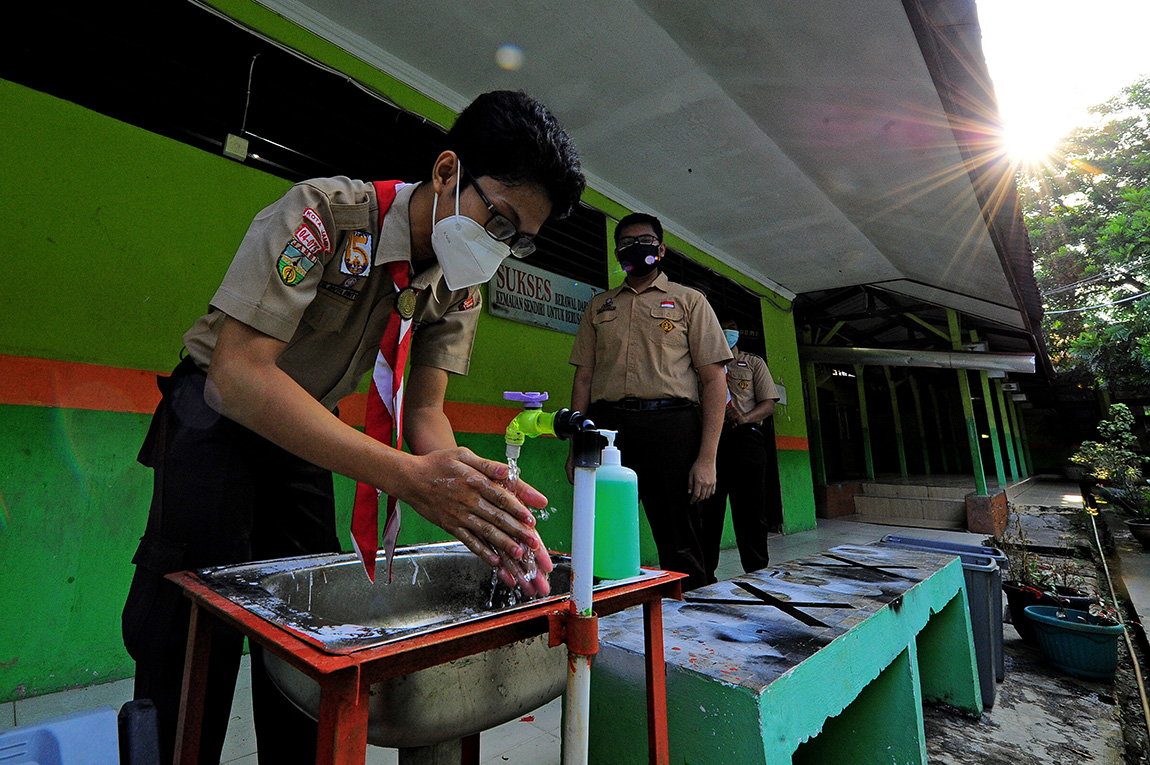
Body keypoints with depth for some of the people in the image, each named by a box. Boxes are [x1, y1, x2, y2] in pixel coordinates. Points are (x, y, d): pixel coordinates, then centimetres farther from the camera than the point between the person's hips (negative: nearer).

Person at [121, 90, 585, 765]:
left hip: (306, 429, 5)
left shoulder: (462, 287, -10)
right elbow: (236, 374, -36)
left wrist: (481, 505, -32)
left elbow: (425, 410, -12)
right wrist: (407, 475, -46)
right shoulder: (324, 214, -28)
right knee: (195, 631, -4)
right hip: (218, 414, -4)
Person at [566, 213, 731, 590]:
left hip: (670, 424, -2)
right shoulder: (598, 307, 21)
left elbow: (714, 380, 3)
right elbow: (584, 378, 16)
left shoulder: (689, 300, 12)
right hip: (606, 427, 3)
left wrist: (707, 457, -7)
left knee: (680, 549, 1)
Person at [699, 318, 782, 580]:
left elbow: (769, 402, 7)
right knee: (706, 511, 1)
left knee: (750, 513, -2)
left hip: (744, 438, -1)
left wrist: (744, 417, -11)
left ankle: (758, 575, 11)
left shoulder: (753, 363, 18)